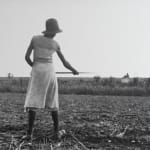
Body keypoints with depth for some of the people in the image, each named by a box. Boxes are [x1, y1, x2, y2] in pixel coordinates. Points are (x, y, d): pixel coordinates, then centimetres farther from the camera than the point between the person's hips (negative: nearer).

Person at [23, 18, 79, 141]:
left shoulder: (34, 39, 4)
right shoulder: (56, 44, 7)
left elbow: (27, 57, 1)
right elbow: (65, 63, 12)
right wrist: (74, 70, 31)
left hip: (37, 73, -2)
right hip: (50, 73, 2)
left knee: (33, 102, -6)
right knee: (53, 103, 11)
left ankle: (29, 133, -18)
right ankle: (56, 132, 6)